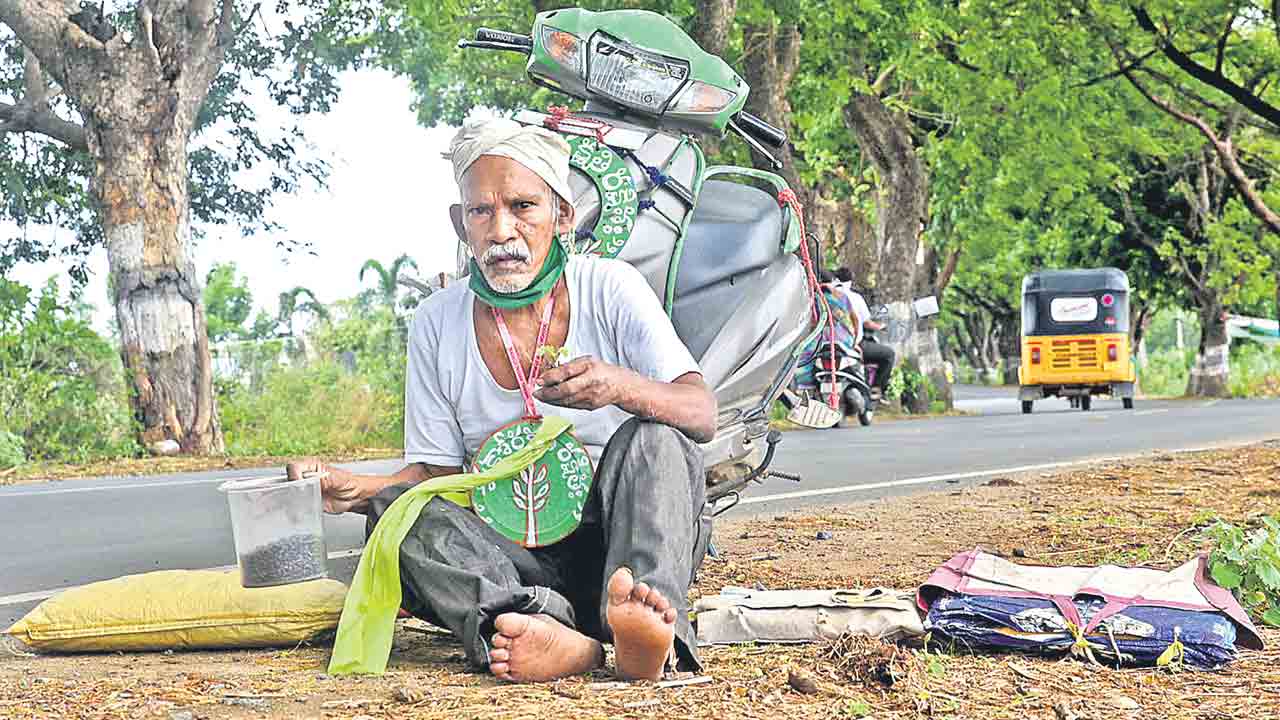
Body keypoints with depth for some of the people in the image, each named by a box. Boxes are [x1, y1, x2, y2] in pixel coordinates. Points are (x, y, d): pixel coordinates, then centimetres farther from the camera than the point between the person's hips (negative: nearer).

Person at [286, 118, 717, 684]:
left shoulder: (610, 288, -4)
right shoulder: (437, 324, 3)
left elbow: (702, 417, -13)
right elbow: (436, 473, 5)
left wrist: (622, 387, -35)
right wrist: (353, 490, -16)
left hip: (622, 532, -2)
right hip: (517, 556, 2)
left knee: (653, 437, -28)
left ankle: (648, 618, -51)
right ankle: (551, 636, -49)